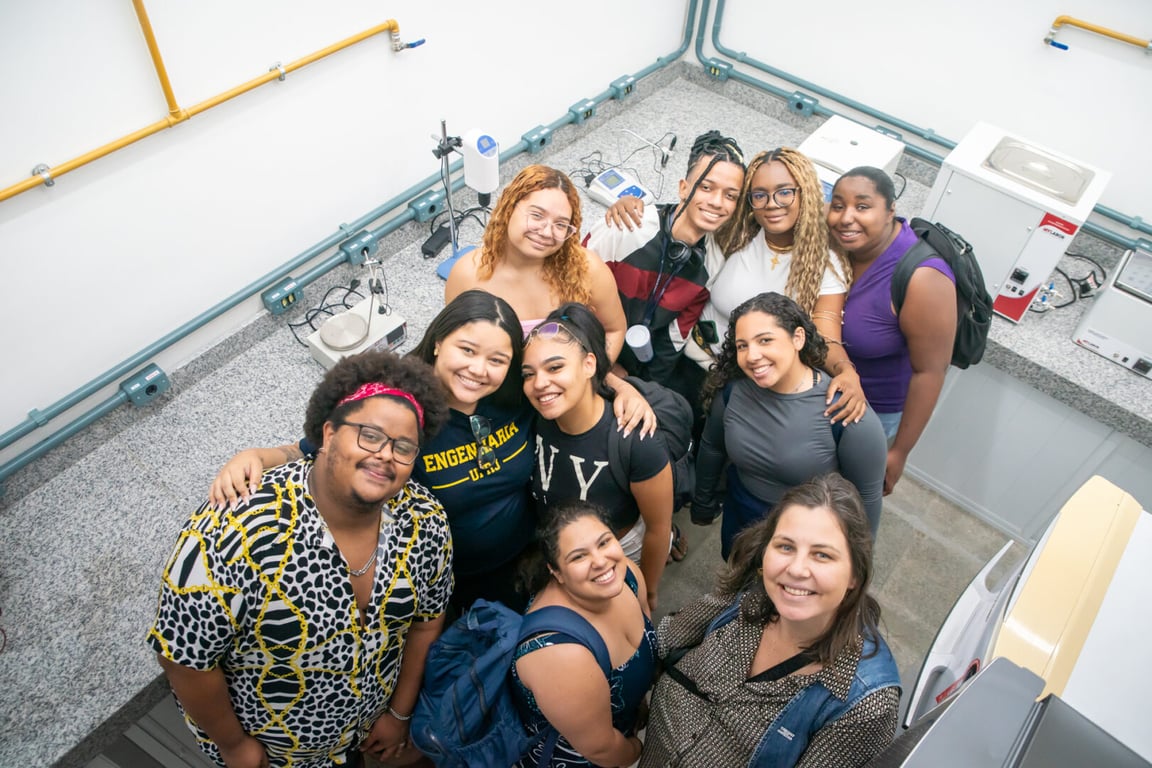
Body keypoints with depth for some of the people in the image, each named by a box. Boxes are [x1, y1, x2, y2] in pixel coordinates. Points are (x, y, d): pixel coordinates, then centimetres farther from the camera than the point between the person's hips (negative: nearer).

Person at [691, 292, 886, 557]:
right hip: (739, 524, 4)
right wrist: (702, 503, 13)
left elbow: (866, 499, -15)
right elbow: (712, 448, 0)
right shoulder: (733, 389, -18)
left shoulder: (850, 415, -28)